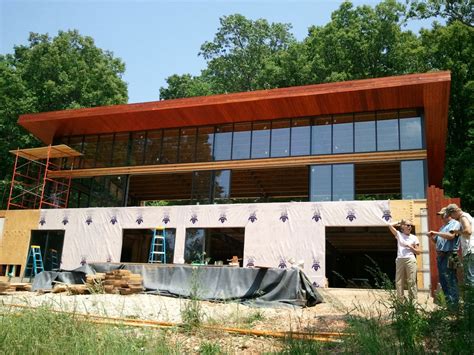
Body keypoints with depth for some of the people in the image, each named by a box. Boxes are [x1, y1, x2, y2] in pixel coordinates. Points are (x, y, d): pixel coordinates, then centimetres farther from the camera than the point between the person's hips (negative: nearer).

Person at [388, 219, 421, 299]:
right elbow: (390, 225, 0)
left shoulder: (414, 238, 8)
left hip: (410, 260, -1)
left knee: (411, 281, -3)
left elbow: (418, 252, 8)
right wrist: (399, 222, 12)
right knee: (399, 282, 2)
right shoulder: (399, 235, 9)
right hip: (400, 260, 1)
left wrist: (410, 247, -6)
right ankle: (400, 299, 8)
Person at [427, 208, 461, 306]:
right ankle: (447, 302, 20)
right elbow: (437, 241, 26)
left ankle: (454, 305, -6)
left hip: (449, 256, -9)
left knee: (451, 282, -9)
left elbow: (451, 236, -20)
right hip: (440, 256, 9)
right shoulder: (443, 227, 23)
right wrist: (431, 237, 5)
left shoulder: (455, 223, -3)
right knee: (443, 281, 12)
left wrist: (435, 232, -15)